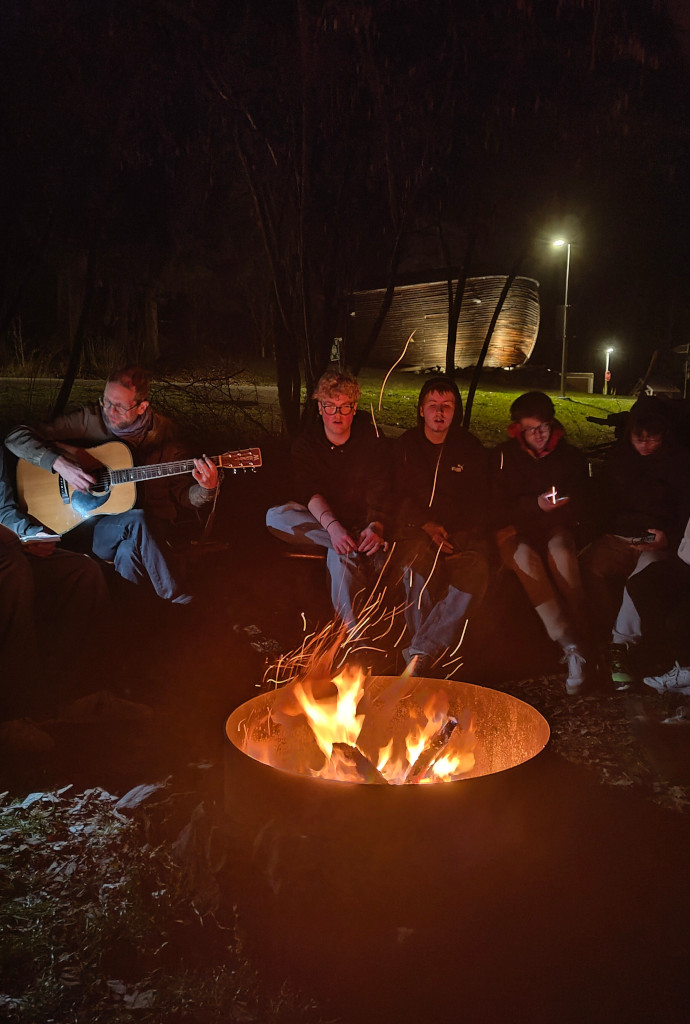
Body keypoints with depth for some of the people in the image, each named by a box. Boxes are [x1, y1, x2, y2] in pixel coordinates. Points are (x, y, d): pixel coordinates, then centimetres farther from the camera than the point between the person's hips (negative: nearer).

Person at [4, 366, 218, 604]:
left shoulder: (162, 431, 2)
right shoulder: (89, 419, -2)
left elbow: (182, 495, 3)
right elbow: (16, 437, -4)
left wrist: (206, 488, -20)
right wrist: (60, 464, -18)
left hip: (154, 525, 1)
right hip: (89, 523, 0)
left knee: (130, 552, -35)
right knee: (138, 521, -33)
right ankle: (183, 606, -23)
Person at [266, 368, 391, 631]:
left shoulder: (371, 438, -4)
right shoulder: (306, 442, -1)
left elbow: (379, 489, -15)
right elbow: (310, 490, -17)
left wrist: (376, 526, -37)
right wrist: (332, 526, -37)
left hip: (360, 523, -3)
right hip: (320, 521, 3)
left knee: (342, 555, -37)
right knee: (275, 516, -27)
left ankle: (354, 637, -32)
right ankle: (357, 544, -35)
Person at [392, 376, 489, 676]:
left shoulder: (471, 449, 12)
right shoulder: (405, 446, 12)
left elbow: (480, 502, 9)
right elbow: (398, 497, 6)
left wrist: (461, 538, -9)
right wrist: (426, 526, -12)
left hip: (460, 532, 1)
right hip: (415, 528, 0)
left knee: (475, 574, -32)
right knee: (419, 562, -37)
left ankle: (420, 654, -35)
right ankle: (432, 652, -28)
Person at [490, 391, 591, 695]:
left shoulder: (570, 456, 7)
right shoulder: (504, 456, 2)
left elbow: (581, 504, 10)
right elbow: (497, 509, -3)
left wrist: (557, 509, -9)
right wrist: (535, 505, -16)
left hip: (555, 528, 1)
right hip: (515, 532, -1)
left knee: (561, 551, -36)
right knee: (525, 556, -36)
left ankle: (579, 641, -36)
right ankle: (572, 646, -41)